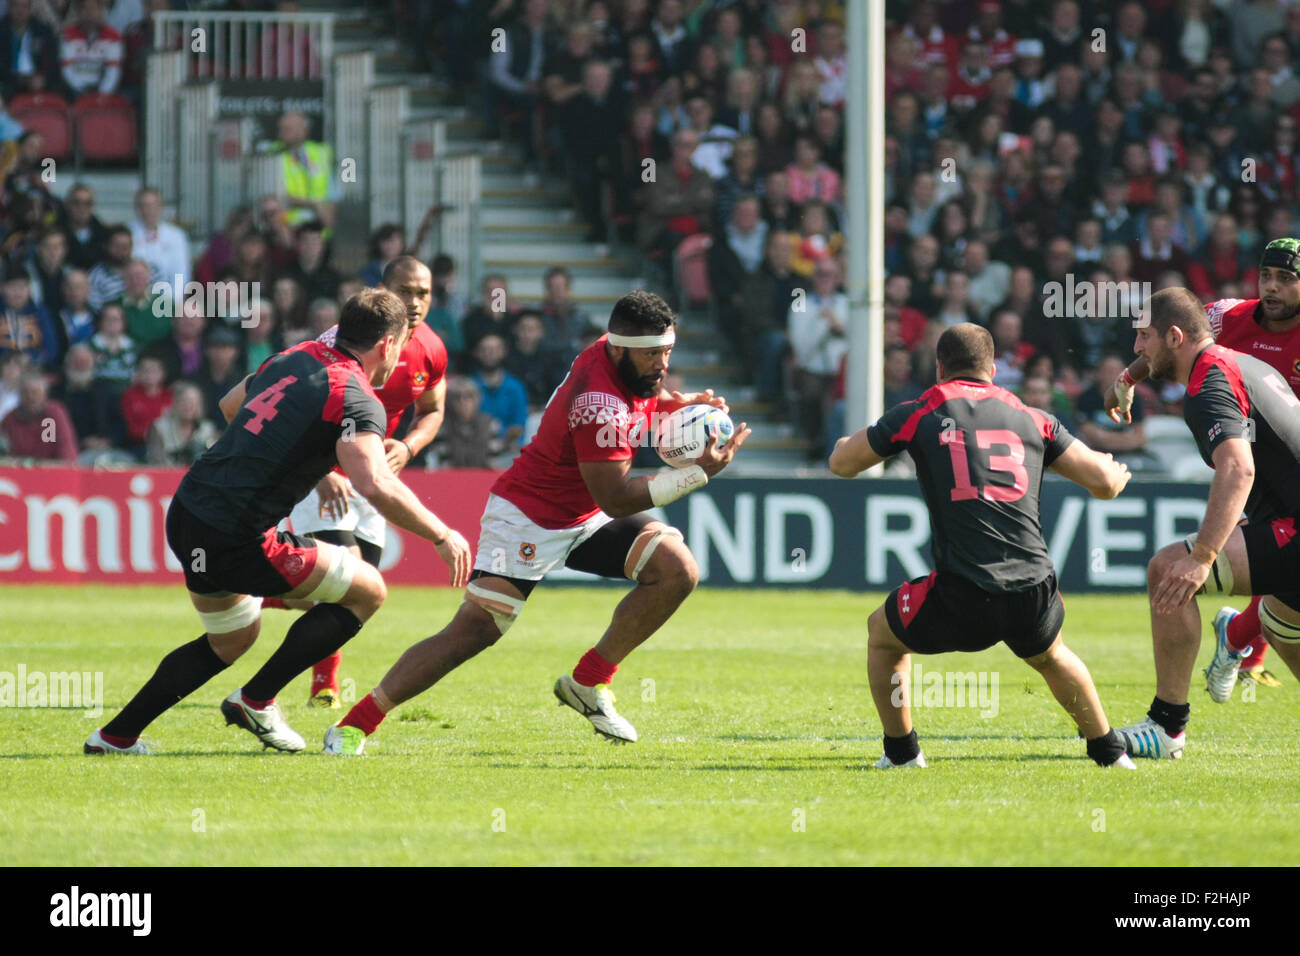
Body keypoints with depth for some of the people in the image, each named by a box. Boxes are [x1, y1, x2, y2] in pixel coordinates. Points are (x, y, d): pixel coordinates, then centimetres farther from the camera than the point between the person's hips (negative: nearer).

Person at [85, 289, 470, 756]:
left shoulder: (294, 358, 13)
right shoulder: (356, 398, -12)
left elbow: (232, 402, 33)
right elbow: (376, 486, -28)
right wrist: (442, 535, -16)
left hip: (186, 512, 9)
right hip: (235, 538, -9)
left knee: (232, 639, 30)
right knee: (367, 591, 4)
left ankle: (116, 735, 30)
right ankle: (255, 700, 7)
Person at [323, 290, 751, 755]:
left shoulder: (633, 363, -5)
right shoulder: (598, 405, -31)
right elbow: (616, 499, -28)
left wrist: (682, 404, -2)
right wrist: (702, 471, -27)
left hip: (586, 517, 9)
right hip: (529, 517, -9)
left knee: (676, 571, -9)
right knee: (475, 630, -17)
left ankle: (588, 684, 3)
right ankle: (355, 725, -12)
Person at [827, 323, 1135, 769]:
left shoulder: (917, 415, 7)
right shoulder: (1032, 419, 13)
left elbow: (842, 464, 20)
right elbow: (1105, 482, 13)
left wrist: (845, 442, 44)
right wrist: (1117, 471, 38)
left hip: (961, 602, -3)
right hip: (1034, 595, 3)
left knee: (882, 632, 29)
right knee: (1050, 656, 38)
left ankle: (901, 752, 30)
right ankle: (1109, 750, 41)